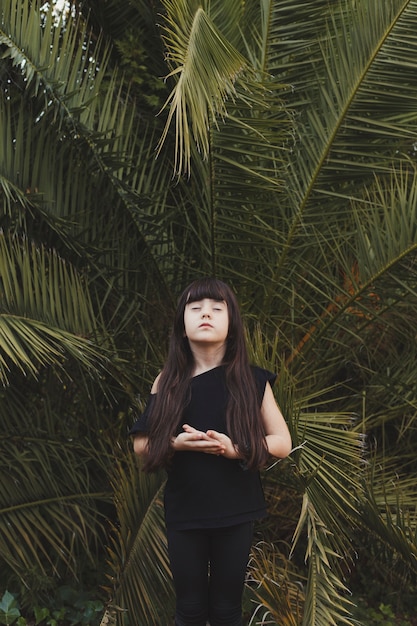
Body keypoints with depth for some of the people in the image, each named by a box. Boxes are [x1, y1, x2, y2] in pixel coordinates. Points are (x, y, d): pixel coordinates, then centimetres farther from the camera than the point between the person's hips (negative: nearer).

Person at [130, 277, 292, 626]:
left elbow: (283, 442, -2)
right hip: (184, 512, 1)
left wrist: (236, 449, -19)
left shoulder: (252, 381, -4)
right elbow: (141, 445, 3)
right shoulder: (169, 382, -1)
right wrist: (176, 442, -18)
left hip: (236, 512, -1)